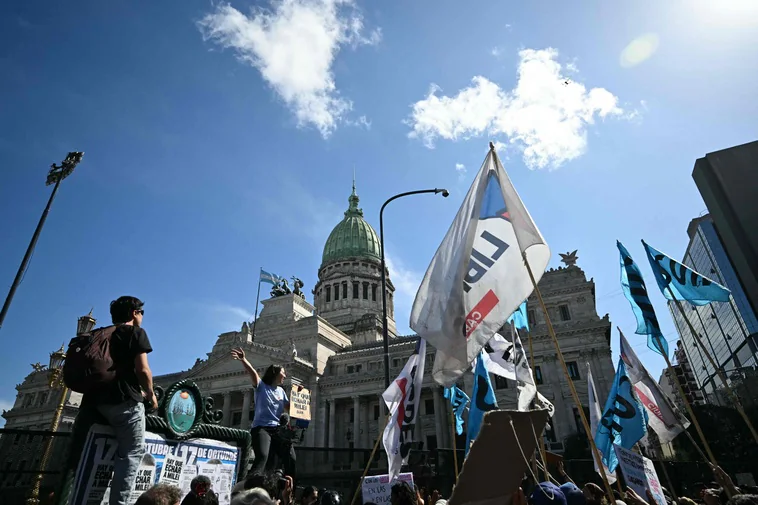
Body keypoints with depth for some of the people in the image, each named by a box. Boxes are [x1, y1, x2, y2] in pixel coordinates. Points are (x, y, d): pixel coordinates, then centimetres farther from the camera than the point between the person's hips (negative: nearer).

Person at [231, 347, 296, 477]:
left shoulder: (281, 391, 20)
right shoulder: (261, 386, 3)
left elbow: (289, 407, 25)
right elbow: (253, 372, -17)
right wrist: (243, 359, -37)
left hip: (278, 430, 6)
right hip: (261, 428, -6)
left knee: (290, 458, -3)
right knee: (262, 457, -29)